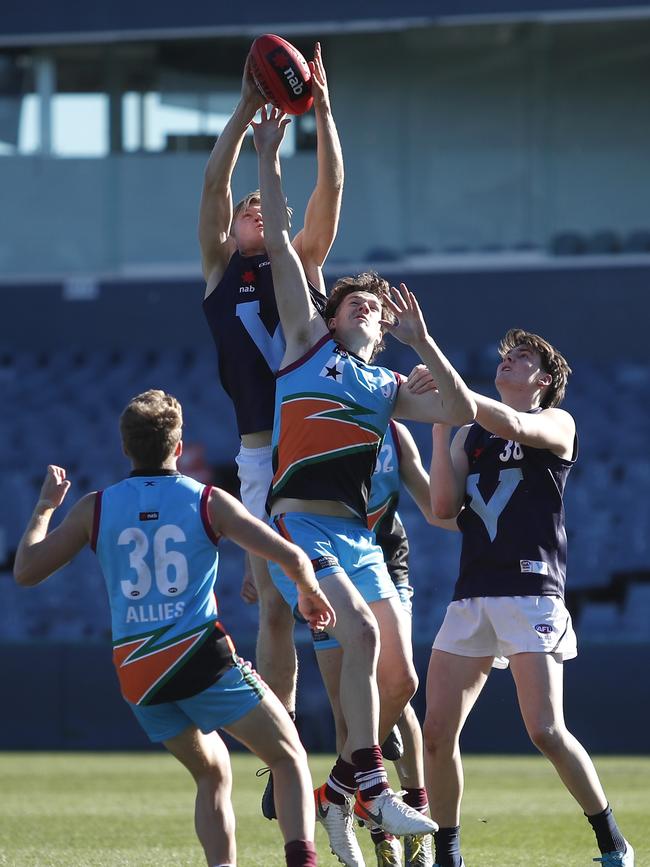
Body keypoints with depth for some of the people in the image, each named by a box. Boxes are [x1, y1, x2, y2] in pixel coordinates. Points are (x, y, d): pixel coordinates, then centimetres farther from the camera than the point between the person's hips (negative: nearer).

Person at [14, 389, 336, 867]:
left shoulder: (95, 508, 5)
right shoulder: (207, 501, 0)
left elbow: (26, 571, 9)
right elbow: (291, 557, -4)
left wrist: (45, 507, 23)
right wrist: (310, 593, 18)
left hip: (136, 673, 4)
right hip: (203, 656, -4)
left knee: (212, 775, 21)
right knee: (290, 758, 5)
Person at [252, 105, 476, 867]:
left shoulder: (388, 388, 20)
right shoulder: (309, 341, 10)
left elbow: (461, 412, 6)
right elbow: (279, 246, 7)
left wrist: (422, 342, 1)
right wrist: (269, 162, 4)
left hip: (358, 533, 6)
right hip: (302, 524, -6)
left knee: (401, 676, 0)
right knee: (362, 636, -27)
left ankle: (337, 796, 17)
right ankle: (371, 785, -25)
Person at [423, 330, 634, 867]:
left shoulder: (557, 423, 5)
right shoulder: (469, 436, 20)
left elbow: (512, 425, -18)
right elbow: (443, 508, 7)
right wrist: (439, 427, 3)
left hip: (531, 591, -5)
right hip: (472, 595, 5)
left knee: (545, 730, -15)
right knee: (438, 731, -4)